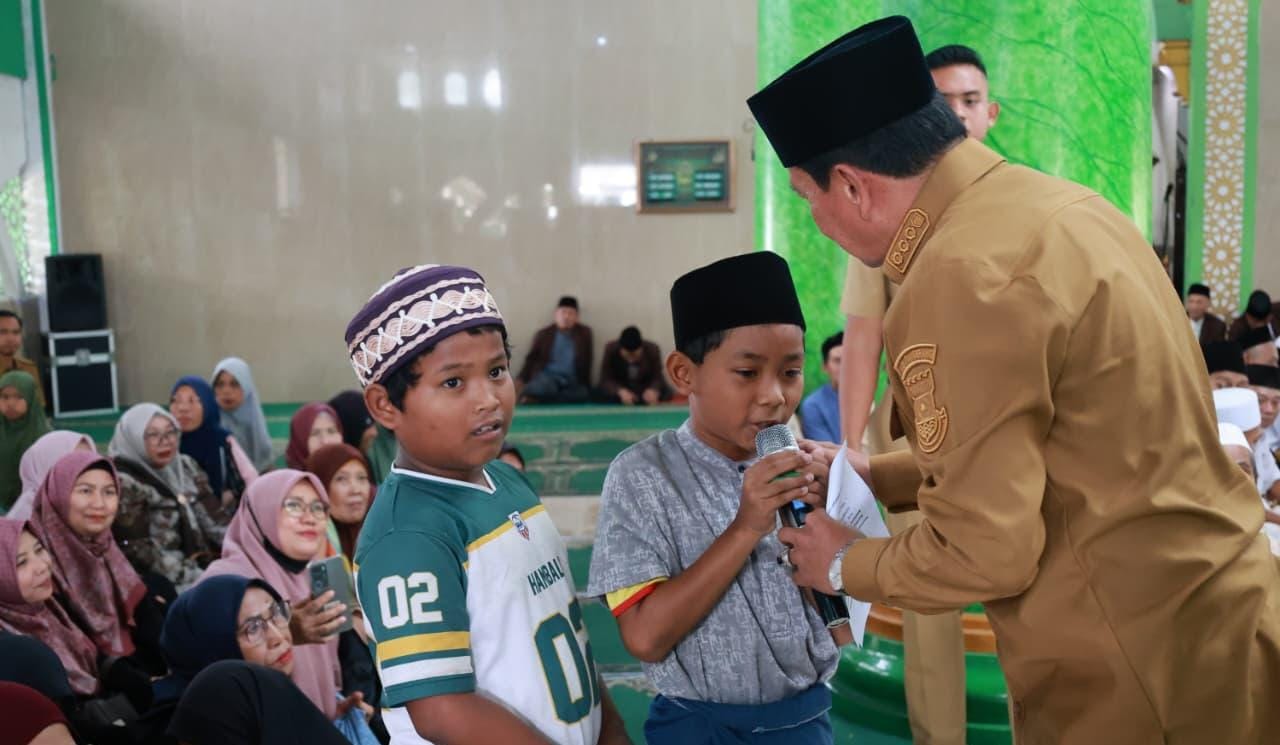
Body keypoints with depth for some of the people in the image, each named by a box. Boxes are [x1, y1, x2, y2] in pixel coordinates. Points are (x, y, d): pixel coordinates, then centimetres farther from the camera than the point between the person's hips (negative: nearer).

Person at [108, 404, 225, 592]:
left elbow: (213, 521, 11)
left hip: (207, 567, 6)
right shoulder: (124, 485, -7)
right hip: (163, 584, -6)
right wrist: (199, 579, -18)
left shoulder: (187, 467, 13)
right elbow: (141, 552, -12)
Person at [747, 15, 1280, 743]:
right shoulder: (1057, 203, 5)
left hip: (1139, 679, -8)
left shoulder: (963, 278, -23)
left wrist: (847, 563, -2)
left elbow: (985, 552, -19)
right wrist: (881, 476, 17)